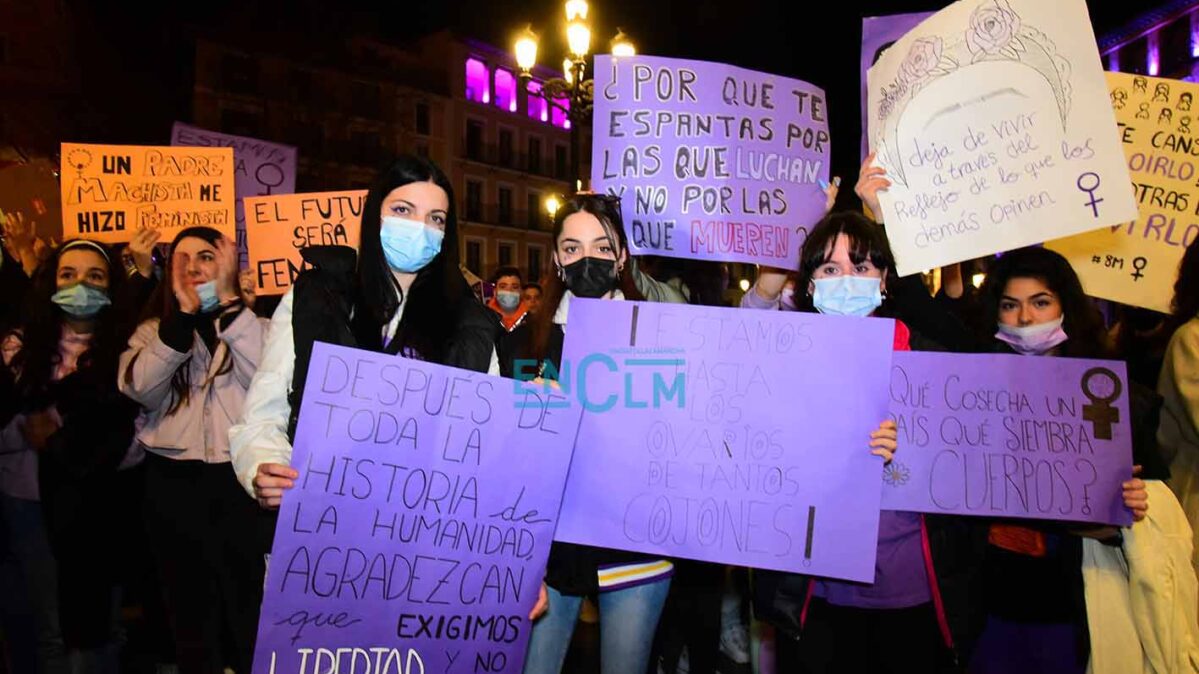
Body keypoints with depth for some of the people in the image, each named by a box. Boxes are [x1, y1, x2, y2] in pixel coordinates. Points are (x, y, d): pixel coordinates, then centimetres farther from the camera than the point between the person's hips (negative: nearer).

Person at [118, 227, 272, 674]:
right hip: (173, 483, 2)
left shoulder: (253, 324, 4)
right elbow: (141, 389, -10)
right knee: (189, 606, 15)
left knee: (251, 603, 7)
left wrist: (227, 300, -14)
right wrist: (184, 315, -14)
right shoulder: (154, 330, 8)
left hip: (240, 479, -2)